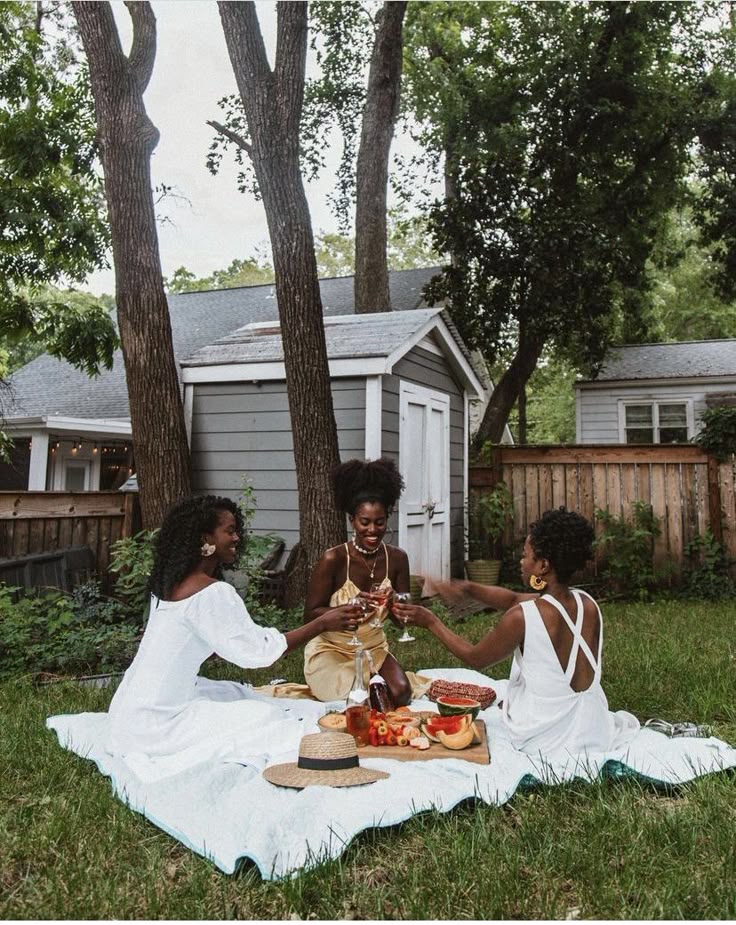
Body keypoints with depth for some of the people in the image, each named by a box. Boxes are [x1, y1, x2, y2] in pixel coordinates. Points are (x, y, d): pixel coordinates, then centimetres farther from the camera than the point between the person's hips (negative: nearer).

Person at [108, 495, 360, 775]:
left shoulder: (169, 583, 6)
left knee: (234, 693, 20)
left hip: (135, 706, 8)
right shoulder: (213, 593, -21)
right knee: (266, 720, 0)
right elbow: (258, 650, -18)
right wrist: (322, 624, -11)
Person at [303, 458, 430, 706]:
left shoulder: (397, 558, -6)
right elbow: (310, 617, -16)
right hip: (331, 651, -3)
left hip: (375, 649, 4)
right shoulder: (333, 559, -18)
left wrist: (394, 605, -23)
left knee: (401, 692, -22)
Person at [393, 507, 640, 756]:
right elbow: (513, 599, 8)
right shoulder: (589, 605, -5)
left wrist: (431, 621, 2)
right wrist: (468, 588, -2)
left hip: (544, 739, -4)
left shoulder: (523, 617, -24)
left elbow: (475, 658, -6)